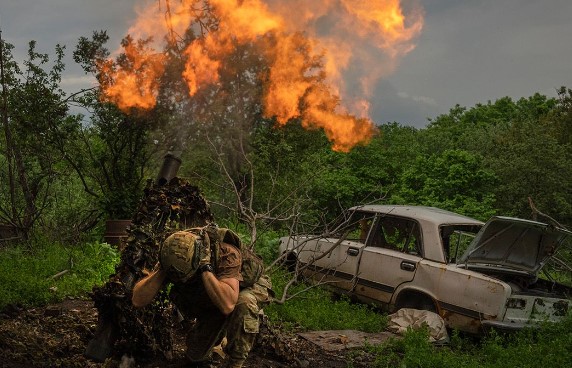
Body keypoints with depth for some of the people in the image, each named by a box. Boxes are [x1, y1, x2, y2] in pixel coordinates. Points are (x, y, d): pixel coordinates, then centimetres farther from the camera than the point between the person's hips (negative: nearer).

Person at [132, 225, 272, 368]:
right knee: (196, 354, -8)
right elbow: (137, 301, -30)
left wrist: (206, 268, -52)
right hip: (210, 305, 4)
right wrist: (162, 270, -41)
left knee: (243, 303, -38)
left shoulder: (226, 254, -40)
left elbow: (227, 305, -54)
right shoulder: (173, 258, -26)